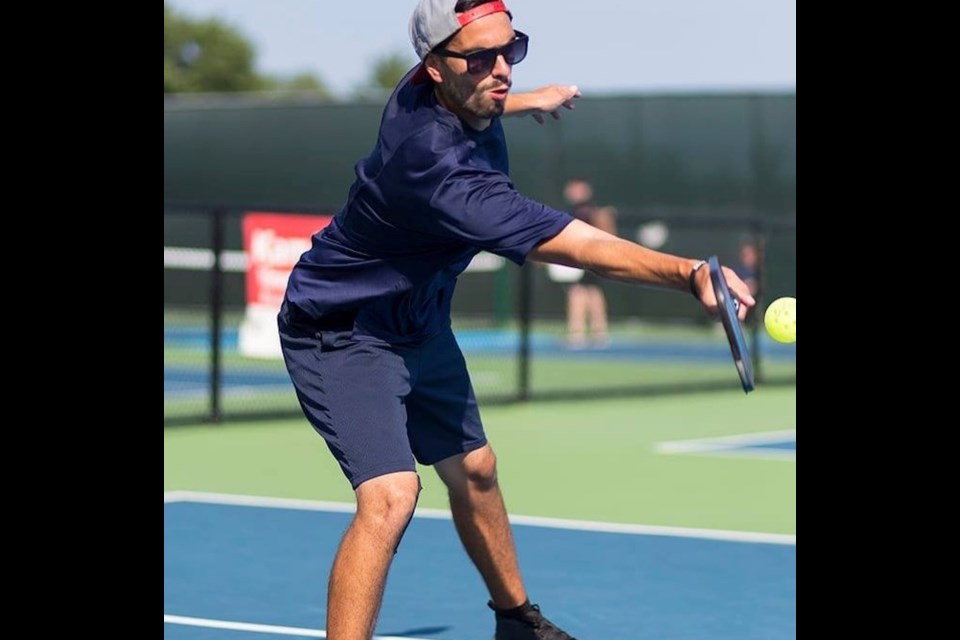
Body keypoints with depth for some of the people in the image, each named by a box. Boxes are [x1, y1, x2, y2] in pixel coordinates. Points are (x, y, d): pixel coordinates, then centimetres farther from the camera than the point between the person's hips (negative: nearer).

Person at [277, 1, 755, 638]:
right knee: (391, 496, -27)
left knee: (474, 469, 22)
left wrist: (526, 101, 27)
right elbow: (577, 246, -46)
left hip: (418, 322, 10)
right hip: (340, 334, -10)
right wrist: (691, 271, -55)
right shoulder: (438, 168, -39)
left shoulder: (433, 90, -11)